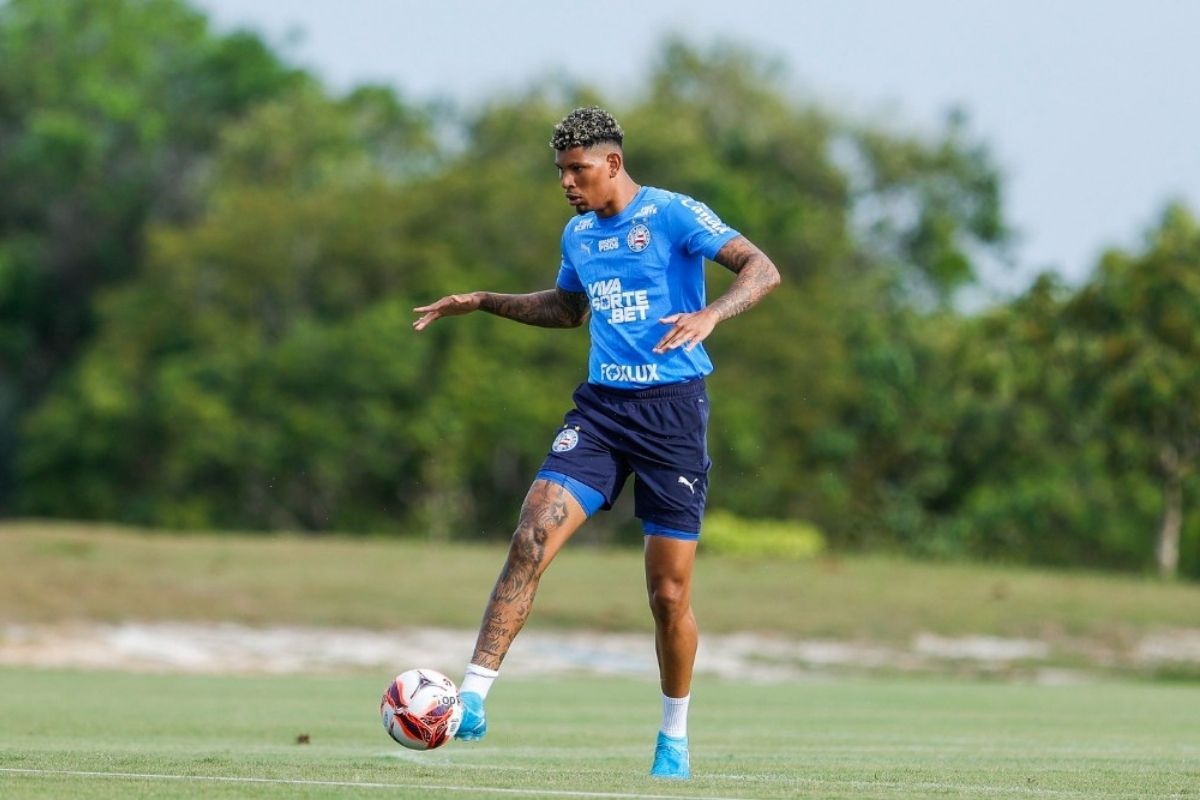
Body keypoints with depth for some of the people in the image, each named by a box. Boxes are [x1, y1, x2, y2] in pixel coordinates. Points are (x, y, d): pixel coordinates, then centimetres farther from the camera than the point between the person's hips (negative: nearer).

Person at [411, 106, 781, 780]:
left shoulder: (673, 215, -7)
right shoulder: (578, 235, 14)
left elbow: (762, 269, -16)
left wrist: (709, 315, -33)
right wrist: (483, 303, 29)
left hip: (673, 410, -5)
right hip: (600, 406, 5)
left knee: (670, 591, -1)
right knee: (531, 540, -15)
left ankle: (675, 739, 18)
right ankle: (473, 699, -18)